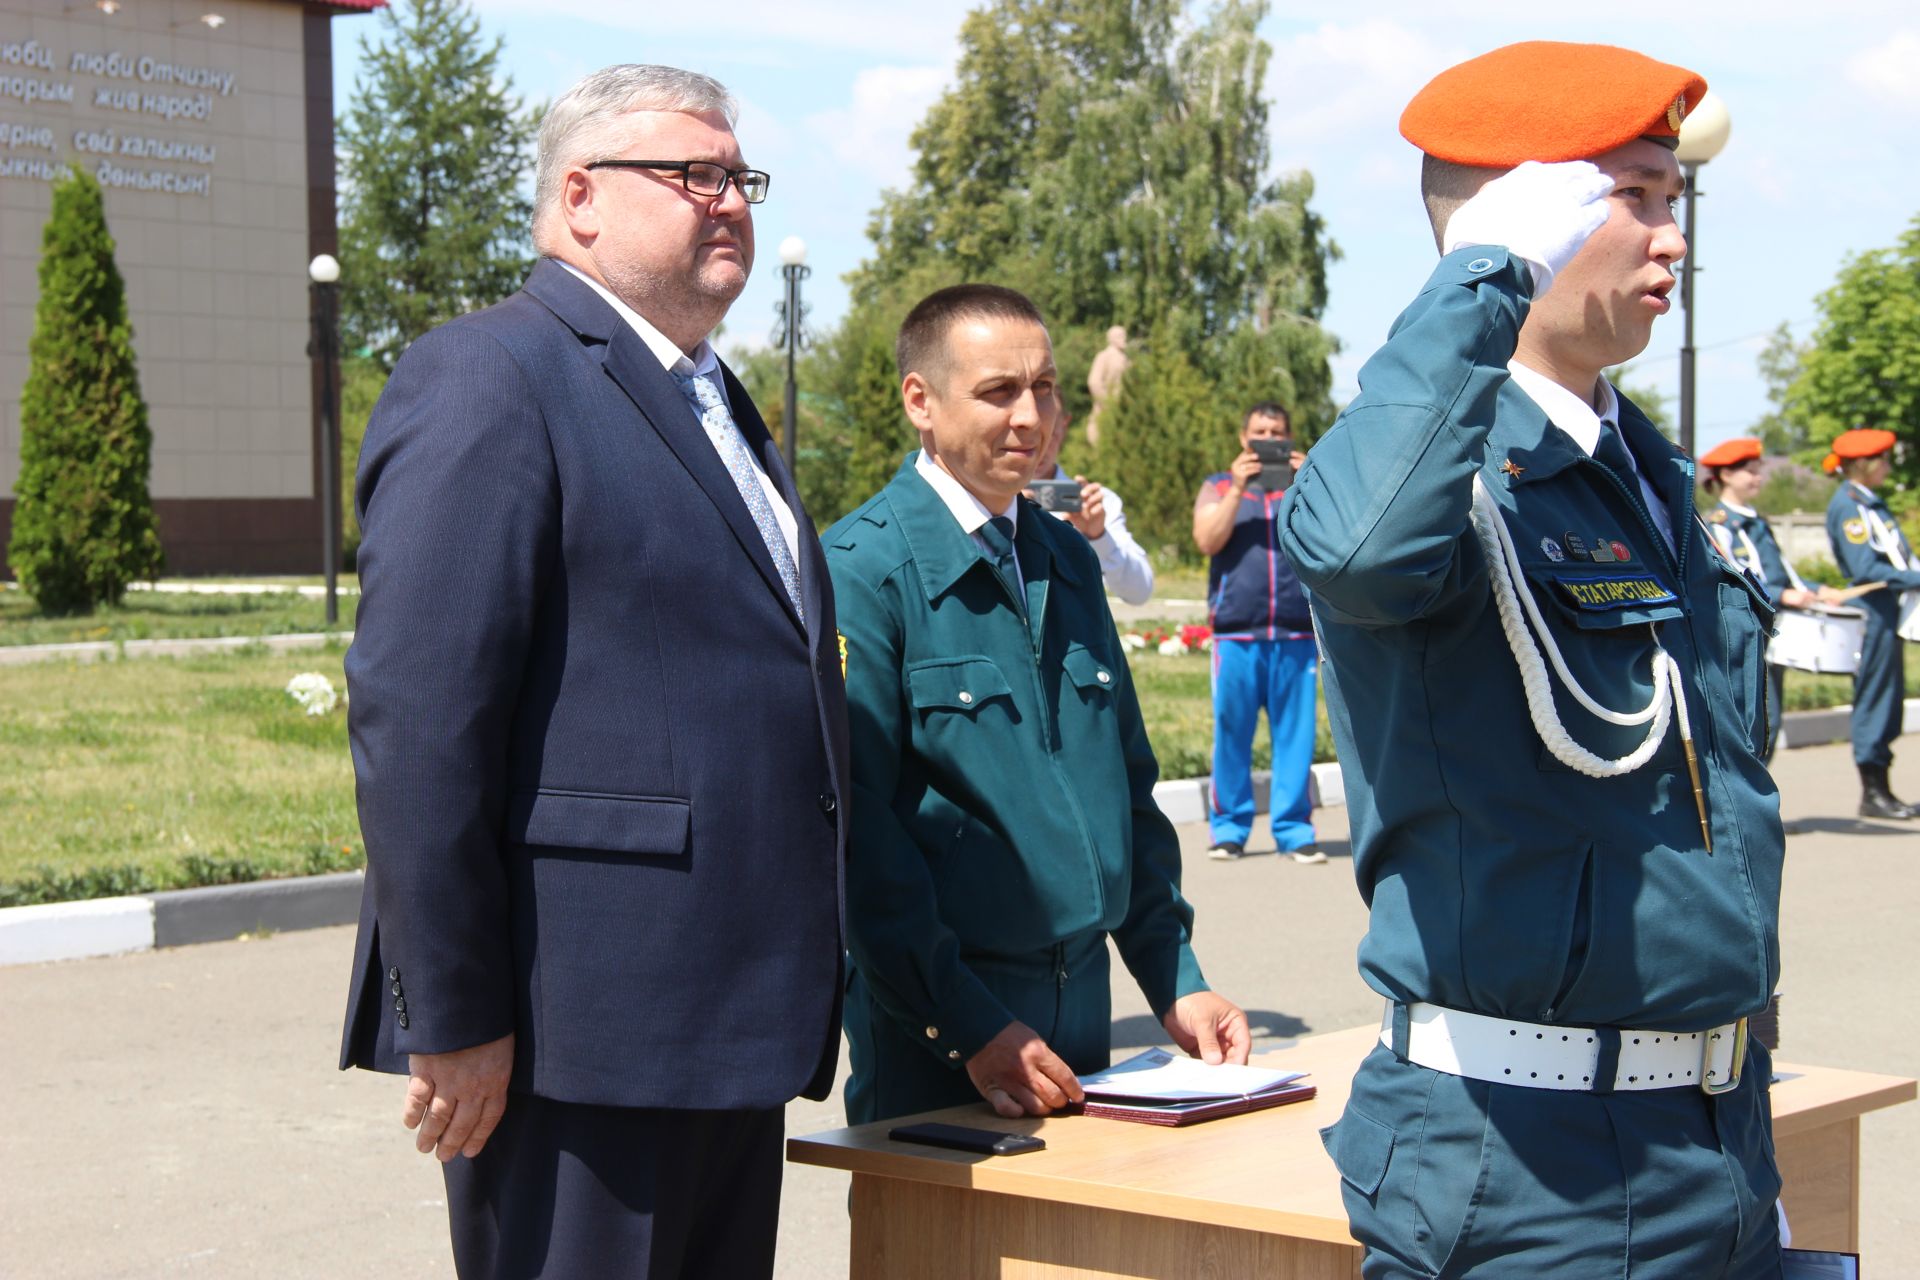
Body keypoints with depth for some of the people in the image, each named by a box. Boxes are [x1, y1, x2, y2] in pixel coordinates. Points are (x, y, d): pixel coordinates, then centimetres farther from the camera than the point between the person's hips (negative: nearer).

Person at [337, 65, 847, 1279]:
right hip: (580, 1032, -9)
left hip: (732, 1022, 9)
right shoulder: (491, 377, -10)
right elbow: (417, 713, -18)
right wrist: (452, 1016, -21)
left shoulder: (715, 401, 20)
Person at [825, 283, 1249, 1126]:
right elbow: (858, 829, -16)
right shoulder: (862, 569, -11)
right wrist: (969, 1025, -19)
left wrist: (1175, 984, 9)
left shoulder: (1069, 562, 11)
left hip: (1083, 1003, 6)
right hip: (931, 1029, -6)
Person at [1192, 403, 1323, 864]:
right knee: (1231, 734, -1)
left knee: (1296, 735, -2)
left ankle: (1294, 829, 4)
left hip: (1297, 634, 1)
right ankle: (1229, 828, 7)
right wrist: (1238, 489, -8)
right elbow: (1207, 541, -1)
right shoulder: (1219, 486, 17)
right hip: (1236, 632, 0)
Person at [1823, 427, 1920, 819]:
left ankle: (1880, 791, 16)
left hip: (1889, 613, 9)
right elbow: (1866, 570, -21)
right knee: (1874, 698, -4)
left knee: (1888, 702, 11)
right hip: (1872, 614, -9)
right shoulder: (1847, 505, -14)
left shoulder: (1870, 502, 16)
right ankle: (1873, 793, 2)